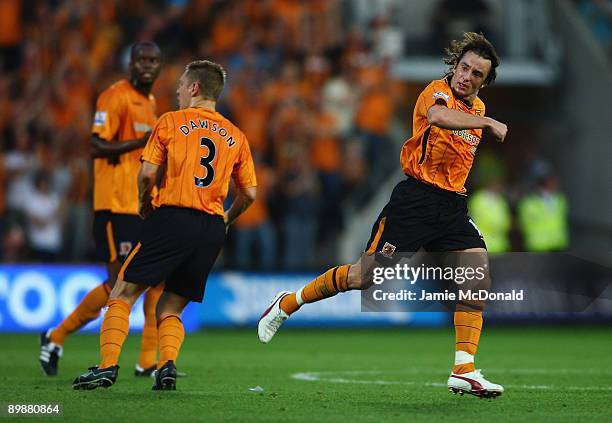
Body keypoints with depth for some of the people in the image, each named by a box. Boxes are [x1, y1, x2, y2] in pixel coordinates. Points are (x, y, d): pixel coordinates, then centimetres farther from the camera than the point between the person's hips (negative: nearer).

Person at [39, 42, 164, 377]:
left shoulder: (150, 101, 18)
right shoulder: (115, 96, -11)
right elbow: (97, 147, -18)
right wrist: (142, 141, -24)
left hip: (146, 204, 9)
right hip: (117, 205, -9)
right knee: (119, 283, -9)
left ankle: (149, 361, 6)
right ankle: (56, 337, 6)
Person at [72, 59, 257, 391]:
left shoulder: (170, 122, 4)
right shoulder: (237, 136, 14)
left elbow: (147, 173, -2)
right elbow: (249, 193, 12)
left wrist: (144, 205, 16)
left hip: (172, 217, -4)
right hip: (212, 228, 4)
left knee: (123, 295, 2)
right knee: (170, 309, 13)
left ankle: (108, 365, -13)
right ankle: (167, 365, -11)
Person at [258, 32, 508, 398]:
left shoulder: (478, 107, 17)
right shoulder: (438, 91, -8)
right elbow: (438, 116, -35)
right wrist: (487, 123, -30)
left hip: (453, 204, 7)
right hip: (416, 199, -7)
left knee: (480, 269, -13)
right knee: (366, 276, -5)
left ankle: (464, 370, -14)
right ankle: (288, 303, 19)